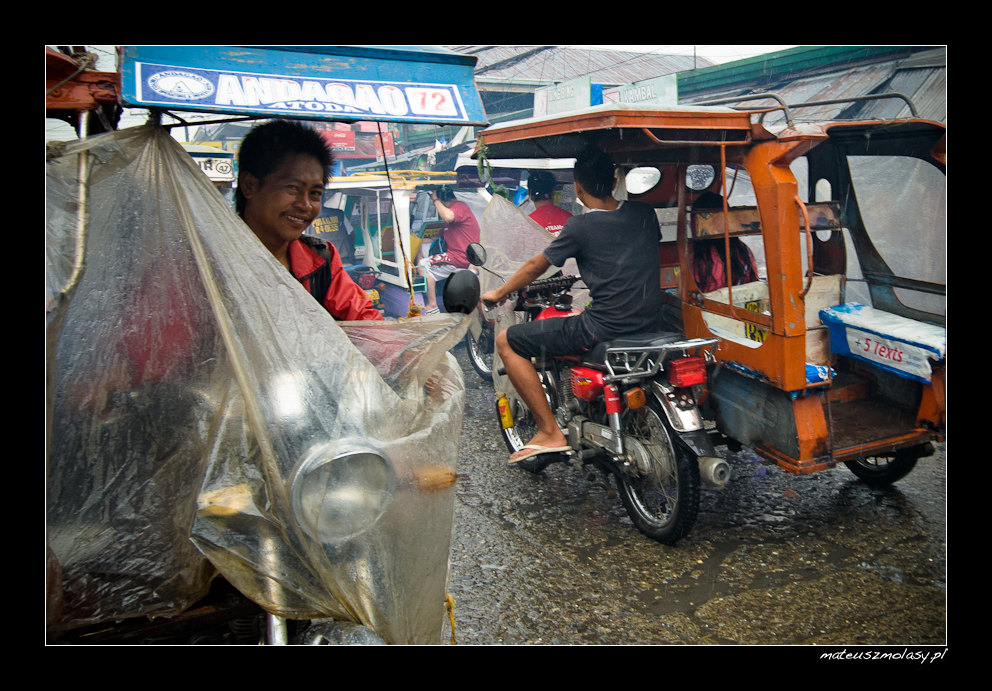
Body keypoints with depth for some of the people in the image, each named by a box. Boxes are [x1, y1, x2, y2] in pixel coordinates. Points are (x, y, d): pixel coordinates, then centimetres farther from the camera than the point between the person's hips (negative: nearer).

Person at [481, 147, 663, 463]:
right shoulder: (645, 213, 7)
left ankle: (550, 432, -3)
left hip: (604, 327, -7)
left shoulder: (581, 226, -9)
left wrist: (499, 293, 21)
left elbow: (535, 266, 4)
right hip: (650, 323, 7)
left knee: (508, 341, 2)